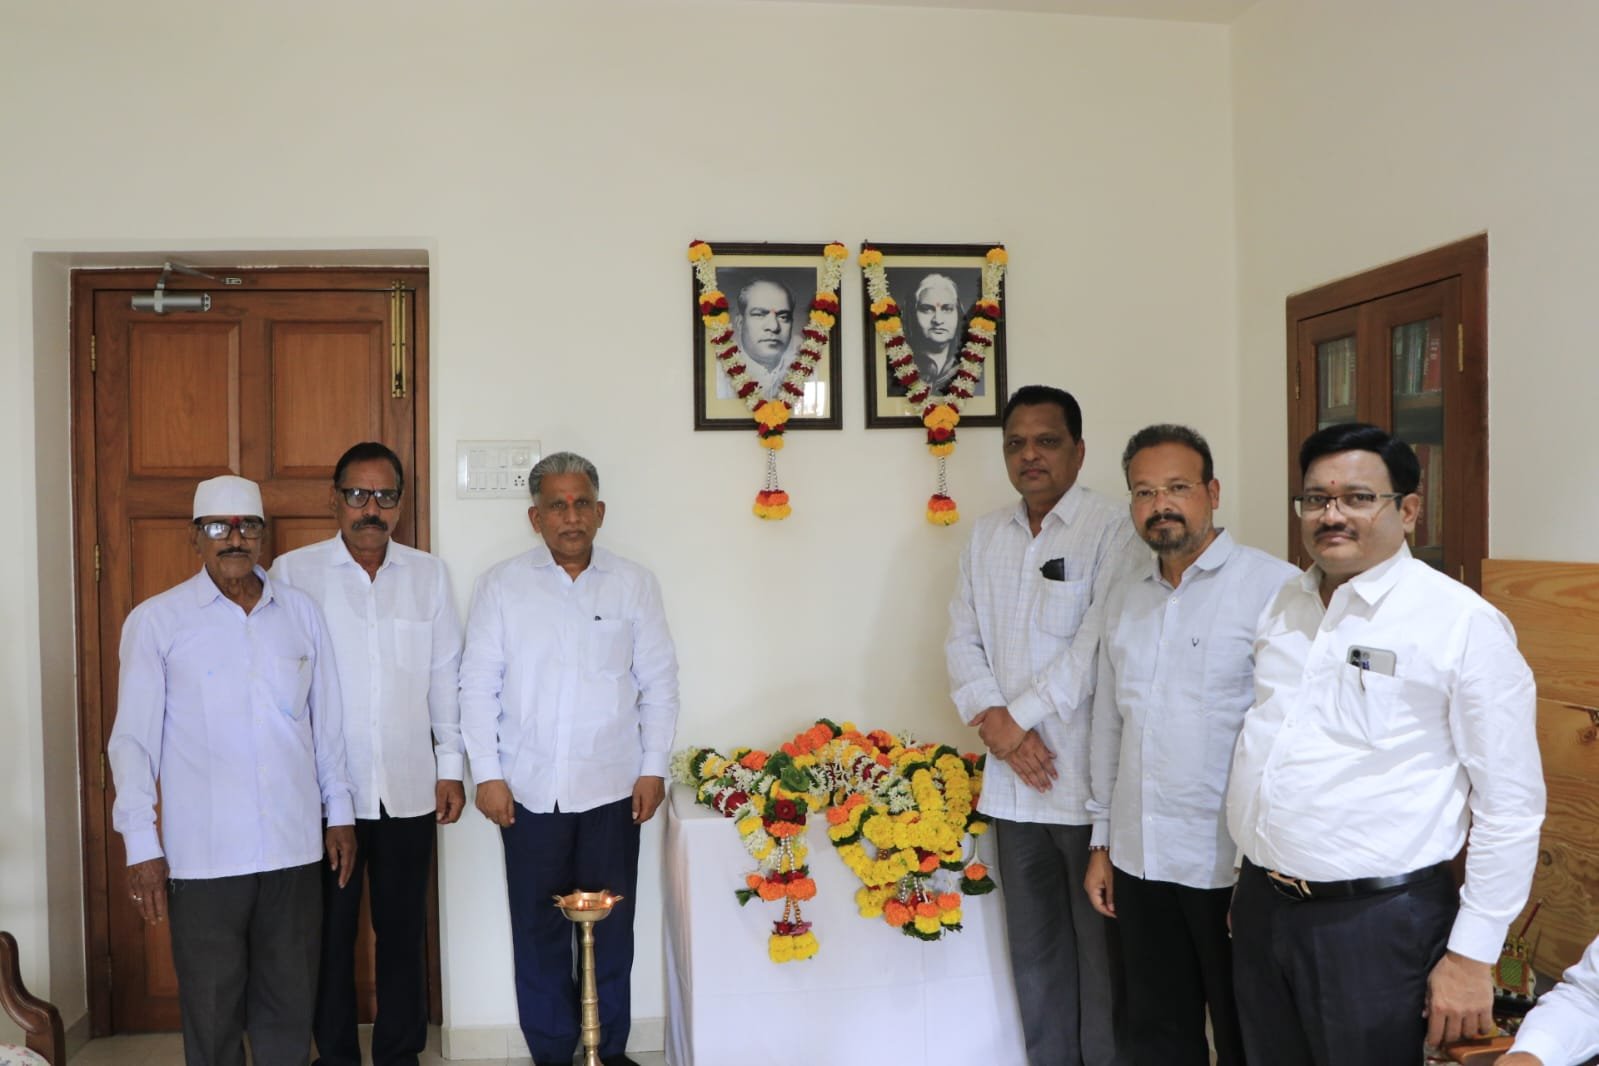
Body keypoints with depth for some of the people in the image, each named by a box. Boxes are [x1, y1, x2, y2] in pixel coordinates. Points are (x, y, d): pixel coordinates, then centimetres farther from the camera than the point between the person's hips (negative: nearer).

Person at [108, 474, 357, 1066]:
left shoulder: (301, 611, 6)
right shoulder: (155, 621, -2)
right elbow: (132, 740, -2)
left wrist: (340, 812, 11)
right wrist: (142, 845, -5)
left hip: (295, 847, 3)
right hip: (203, 855, -2)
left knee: (290, 1001, 12)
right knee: (212, 1009, 9)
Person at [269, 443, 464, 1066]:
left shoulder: (428, 575, 5)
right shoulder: (294, 571, -2)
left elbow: (445, 676, 8)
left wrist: (451, 767, 6)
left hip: (408, 787, 2)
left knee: (403, 928, 11)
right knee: (330, 929, 9)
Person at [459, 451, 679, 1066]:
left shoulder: (634, 584, 4)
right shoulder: (503, 585, 2)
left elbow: (658, 683, 6)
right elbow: (478, 685, 1)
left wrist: (654, 767, 1)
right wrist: (487, 773, -3)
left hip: (612, 787, 1)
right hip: (529, 790, 0)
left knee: (611, 928, 9)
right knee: (538, 929, 8)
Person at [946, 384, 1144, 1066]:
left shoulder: (1111, 531, -8)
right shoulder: (986, 537, 12)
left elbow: (1099, 645, -16)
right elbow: (963, 640, 9)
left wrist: (1018, 718, -12)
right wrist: (993, 722, -6)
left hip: (1090, 778, -5)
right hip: (1015, 779, 6)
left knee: (1101, 947, 5)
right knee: (1034, 947, 16)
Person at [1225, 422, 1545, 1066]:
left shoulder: (1463, 622, -11)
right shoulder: (1281, 607, 7)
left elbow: (1510, 805, -11)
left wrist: (1472, 955, -10)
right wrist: (1253, 881, 15)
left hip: (1378, 922, -5)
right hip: (1260, 908, 6)